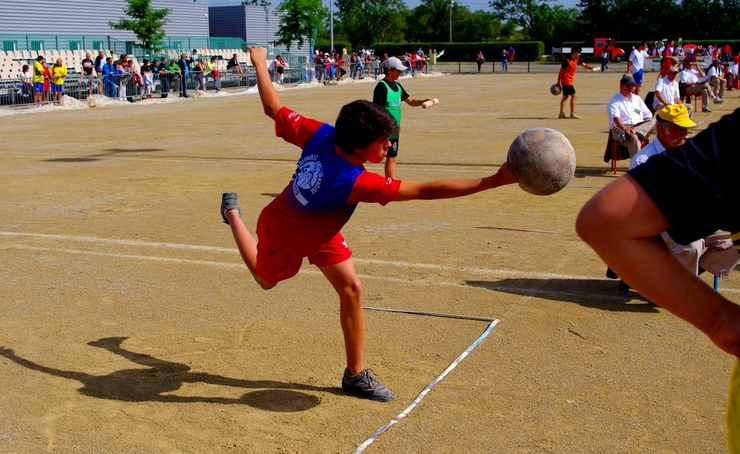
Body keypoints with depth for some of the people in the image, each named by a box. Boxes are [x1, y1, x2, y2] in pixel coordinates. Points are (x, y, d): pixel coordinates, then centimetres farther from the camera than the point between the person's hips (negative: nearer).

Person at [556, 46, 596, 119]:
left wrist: (591, 68, -20)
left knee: (565, 96, 11)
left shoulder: (577, 60, 6)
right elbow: (561, 71, -14)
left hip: (569, 81, 9)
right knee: (574, 96, -9)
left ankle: (561, 113, 16)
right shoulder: (567, 60, -18)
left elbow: (584, 65, 1)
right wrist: (558, 82, -11)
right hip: (566, 81, -9)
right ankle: (572, 113, -4)